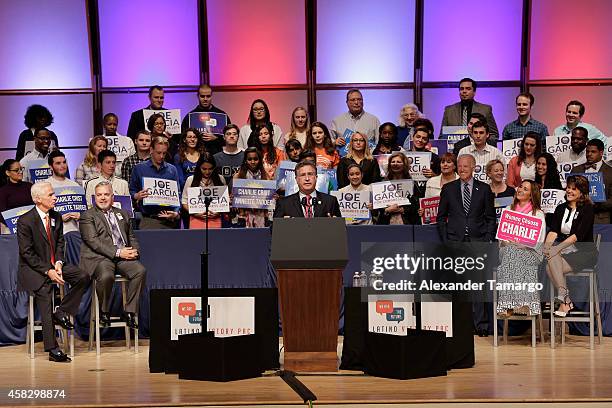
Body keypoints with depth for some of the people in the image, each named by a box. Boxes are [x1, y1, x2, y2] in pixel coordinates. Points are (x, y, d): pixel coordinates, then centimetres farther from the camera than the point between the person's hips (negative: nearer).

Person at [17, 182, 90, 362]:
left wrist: (58, 262, -6)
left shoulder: (56, 217, 9)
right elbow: (27, 253, -13)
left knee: (83, 277, -16)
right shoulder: (25, 221, -11)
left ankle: (61, 312, -5)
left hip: (53, 265, 6)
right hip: (32, 268, -6)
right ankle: (52, 348, -30)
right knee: (44, 291, -29)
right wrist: (47, 271, -20)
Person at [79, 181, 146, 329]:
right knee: (106, 276, -36)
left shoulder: (122, 214, 25)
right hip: (99, 258, -5)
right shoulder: (87, 216, 7)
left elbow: (132, 237, 25)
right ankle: (104, 313, -10)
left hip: (124, 257, 5)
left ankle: (129, 312, -15)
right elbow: (93, 241, -7)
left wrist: (134, 251, 0)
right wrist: (118, 252, -16)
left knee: (140, 270, -25)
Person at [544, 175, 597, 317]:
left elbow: (578, 235, -17)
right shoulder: (560, 209, 14)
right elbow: (553, 231, 2)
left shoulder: (587, 209, -5)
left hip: (584, 253, -5)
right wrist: (546, 246, -20)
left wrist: (558, 248, -28)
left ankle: (563, 301, -22)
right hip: (565, 251, 5)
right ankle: (565, 300, -27)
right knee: (552, 261, -29)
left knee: (550, 268, -27)